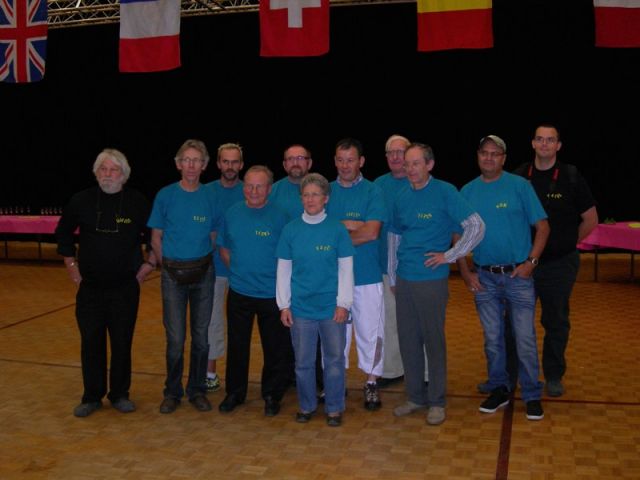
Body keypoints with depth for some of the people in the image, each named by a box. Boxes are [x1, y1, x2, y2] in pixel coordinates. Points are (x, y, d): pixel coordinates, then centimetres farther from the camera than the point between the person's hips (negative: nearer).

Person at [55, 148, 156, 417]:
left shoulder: (137, 202, -4)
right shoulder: (81, 201, -1)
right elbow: (63, 233, 13)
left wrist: (149, 263, 2)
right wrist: (71, 264, 9)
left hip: (125, 287, -1)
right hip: (90, 285, 1)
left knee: (122, 343, 6)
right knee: (91, 342, 6)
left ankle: (120, 394, 22)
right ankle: (92, 397, 21)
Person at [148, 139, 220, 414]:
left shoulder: (210, 197, 1)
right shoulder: (166, 195, -2)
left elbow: (214, 237, 8)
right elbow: (156, 238, 3)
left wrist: (204, 264, 3)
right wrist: (169, 266, 3)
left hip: (203, 273, 2)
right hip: (173, 274, -1)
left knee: (201, 335, 7)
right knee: (175, 338, 1)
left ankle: (197, 390, 21)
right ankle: (172, 392, 16)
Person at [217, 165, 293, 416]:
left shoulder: (279, 216, -8)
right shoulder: (232, 214, 3)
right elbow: (224, 249, 13)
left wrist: (279, 279, -9)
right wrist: (238, 270, 4)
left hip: (271, 294, -3)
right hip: (239, 292, 3)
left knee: (275, 348, 8)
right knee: (237, 345, 13)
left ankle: (272, 395, 25)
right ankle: (235, 392, 29)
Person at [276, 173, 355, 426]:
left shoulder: (337, 229, -3)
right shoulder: (291, 230, 1)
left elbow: (346, 269, -1)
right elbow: (283, 270, 5)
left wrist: (343, 303, -5)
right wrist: (284, 305, 2)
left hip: (332, 307, -1)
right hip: (301, 307, 1)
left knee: (334, 359, 7)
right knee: (303, 361, 11)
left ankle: (335, 408, 23)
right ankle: (307, 406, 28)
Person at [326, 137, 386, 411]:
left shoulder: (372, 192, -3)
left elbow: (372, 233, -15)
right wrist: (353, 225, -14)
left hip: (367, 276, -3)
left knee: (370, 332, 5)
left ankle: (371, 383, 21)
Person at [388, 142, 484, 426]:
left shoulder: (444, 192, -9)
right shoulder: (402, 197, 8)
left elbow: (477, 227, -12)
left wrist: (449, 256, -13)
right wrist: (392, 277, 15)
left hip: (432, 280, -5)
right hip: (404, 280, 5)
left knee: (433, 340, 3)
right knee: (408, 340, 11)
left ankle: (437, 402, 17)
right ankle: (415, 396, 26)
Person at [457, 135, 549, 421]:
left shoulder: (519, 185, -3)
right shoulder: (467, 191, 5)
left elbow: (542, 227, -2)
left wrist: (531, 262, -12)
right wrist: (465, 273, 0)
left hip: (518, 274, -3)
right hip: (484, 278, 3)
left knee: (525, 339, -1)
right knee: (492, 339, 11)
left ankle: (532, 396, 13)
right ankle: (499, 390, 26)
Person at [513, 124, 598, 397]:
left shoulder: (571, 177, -4)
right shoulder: (518, 177, 0)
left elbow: (590, 219, 3)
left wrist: (566, 243, 5)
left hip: (559, 264, -1)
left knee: (556, 321, 10)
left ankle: (554, 376, 25)